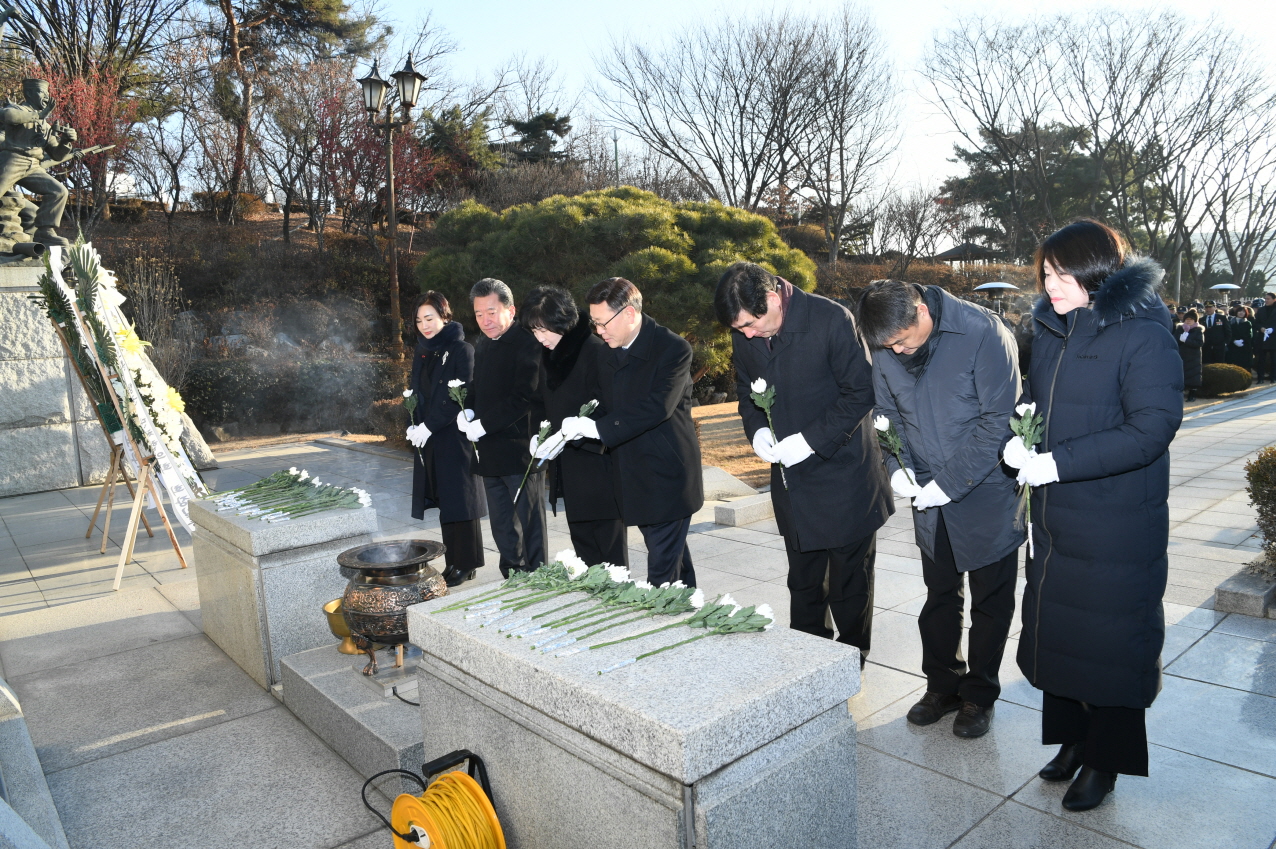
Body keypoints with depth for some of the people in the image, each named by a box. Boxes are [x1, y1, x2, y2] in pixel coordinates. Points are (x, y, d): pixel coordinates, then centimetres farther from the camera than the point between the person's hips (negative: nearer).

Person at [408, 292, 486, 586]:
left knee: (458, 500, -2)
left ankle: (465, 564, 7)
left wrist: (430, 426, -16)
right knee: (443, 502, 9)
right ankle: (453, 561, 16)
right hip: (428, 441, 7)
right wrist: (416, 427, 1)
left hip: (455, 438, -6)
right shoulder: (421, 354, 15)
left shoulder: (462, 350, -7)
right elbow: (416, 396, 18)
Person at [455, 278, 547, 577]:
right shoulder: (482, 346, 14)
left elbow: (525, 398, -19)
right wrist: (468, 411, 2)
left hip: (521, 451, -8)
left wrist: (484, 425, -18)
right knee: (502, 529, 16)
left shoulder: (527, 344, -13)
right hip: (491, 453, 9)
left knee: (529, 527, 1)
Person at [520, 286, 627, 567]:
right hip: (568, 468, 8)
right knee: (583, 546, 14)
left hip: (599, 462, -7)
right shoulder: (548, 355, 10)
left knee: (610, 548, 1)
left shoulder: (597, 352, -14)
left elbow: (605, 410, -17)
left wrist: (567, 434, -23)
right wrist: (540, 434, 1)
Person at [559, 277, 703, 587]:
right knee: (673, 560, 18)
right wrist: (577, 426, -5)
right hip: (635, 478, 7)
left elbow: (658, 407, -25)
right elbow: (606, 407, 13)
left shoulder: (673, 348, -14)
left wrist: (597, 427, -27)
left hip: (667, 477, -7)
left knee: (662, 573, -5)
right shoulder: (609, 355, 9)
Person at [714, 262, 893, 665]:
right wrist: (756, 428, -9)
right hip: (793, 480, 5)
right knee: (802, 584, 18)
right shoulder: (744, 334, -3)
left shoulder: (832, 320, -19)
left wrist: (811, 439, -23)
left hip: (843, 474, -5)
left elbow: (861, 392, -16)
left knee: (850, 581, 10)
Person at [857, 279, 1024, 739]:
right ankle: (943, 684, 34)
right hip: (929, 494, 4)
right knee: (939, 594, 16)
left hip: (987, 491, -4)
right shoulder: (885, 345, -5)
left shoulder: (983, 334, -21)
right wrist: (897, 465, -11)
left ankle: (980, 695, 28)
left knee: (990, 598, 10)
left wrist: (951, 482, -20)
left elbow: (998, 420, -19)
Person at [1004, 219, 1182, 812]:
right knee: (1054, 630, 16)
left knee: (1110, 642, 7)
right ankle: (1072, 737, 36)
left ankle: (1105, 761, 27)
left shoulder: (1142, 334, -15)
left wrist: (1060, 463, -23)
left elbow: (1152, 428, -20)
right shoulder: (1052, 329, 7)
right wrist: (1019, 436, -3)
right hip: (1055, 519, 7)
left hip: (1117, 529, -7)